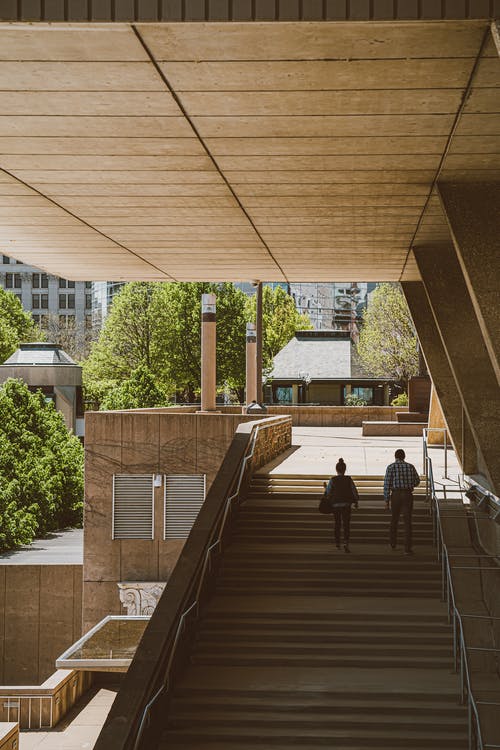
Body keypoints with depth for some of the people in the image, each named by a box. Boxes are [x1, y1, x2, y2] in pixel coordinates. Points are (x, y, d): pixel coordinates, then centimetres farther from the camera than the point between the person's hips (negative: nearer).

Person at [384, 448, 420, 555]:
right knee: (407, 522, -1)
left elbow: (387, 484, -6)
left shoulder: (391, 467, -2)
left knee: (394, 519, 19)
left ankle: (393, 544, 33)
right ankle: (407, 548, -9)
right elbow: (417, 482, 16)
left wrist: (386, 501, 0)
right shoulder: (410, 467, 5)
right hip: (408, 494, 0)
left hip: (395, 495, 0)